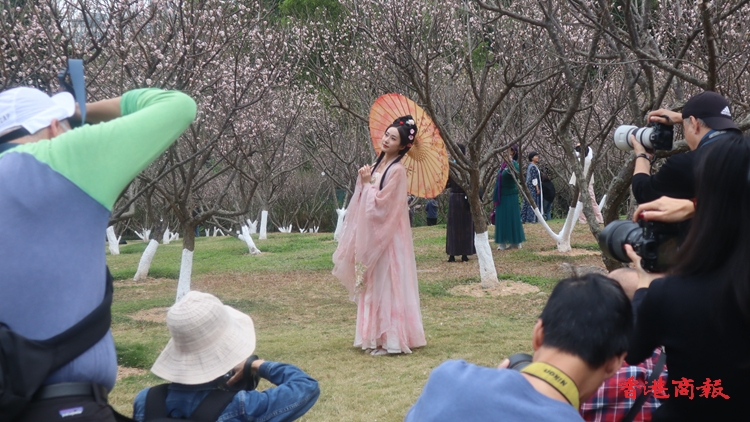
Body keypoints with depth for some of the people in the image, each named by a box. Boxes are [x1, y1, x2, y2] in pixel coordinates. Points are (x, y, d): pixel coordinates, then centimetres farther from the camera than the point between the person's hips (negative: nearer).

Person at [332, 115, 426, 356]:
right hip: (372, 236, 9)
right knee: (374, 286, 12)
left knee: (387, 286, -5)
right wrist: (363, 181, 0)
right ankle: (377, 336, 19)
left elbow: (380, 204, -19)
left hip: (388, 239, -9)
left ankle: (392, 339, 2)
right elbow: (365, 204, 15)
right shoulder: (377, 166, 10)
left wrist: (366, 184, -9)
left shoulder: (396, 170, -15)